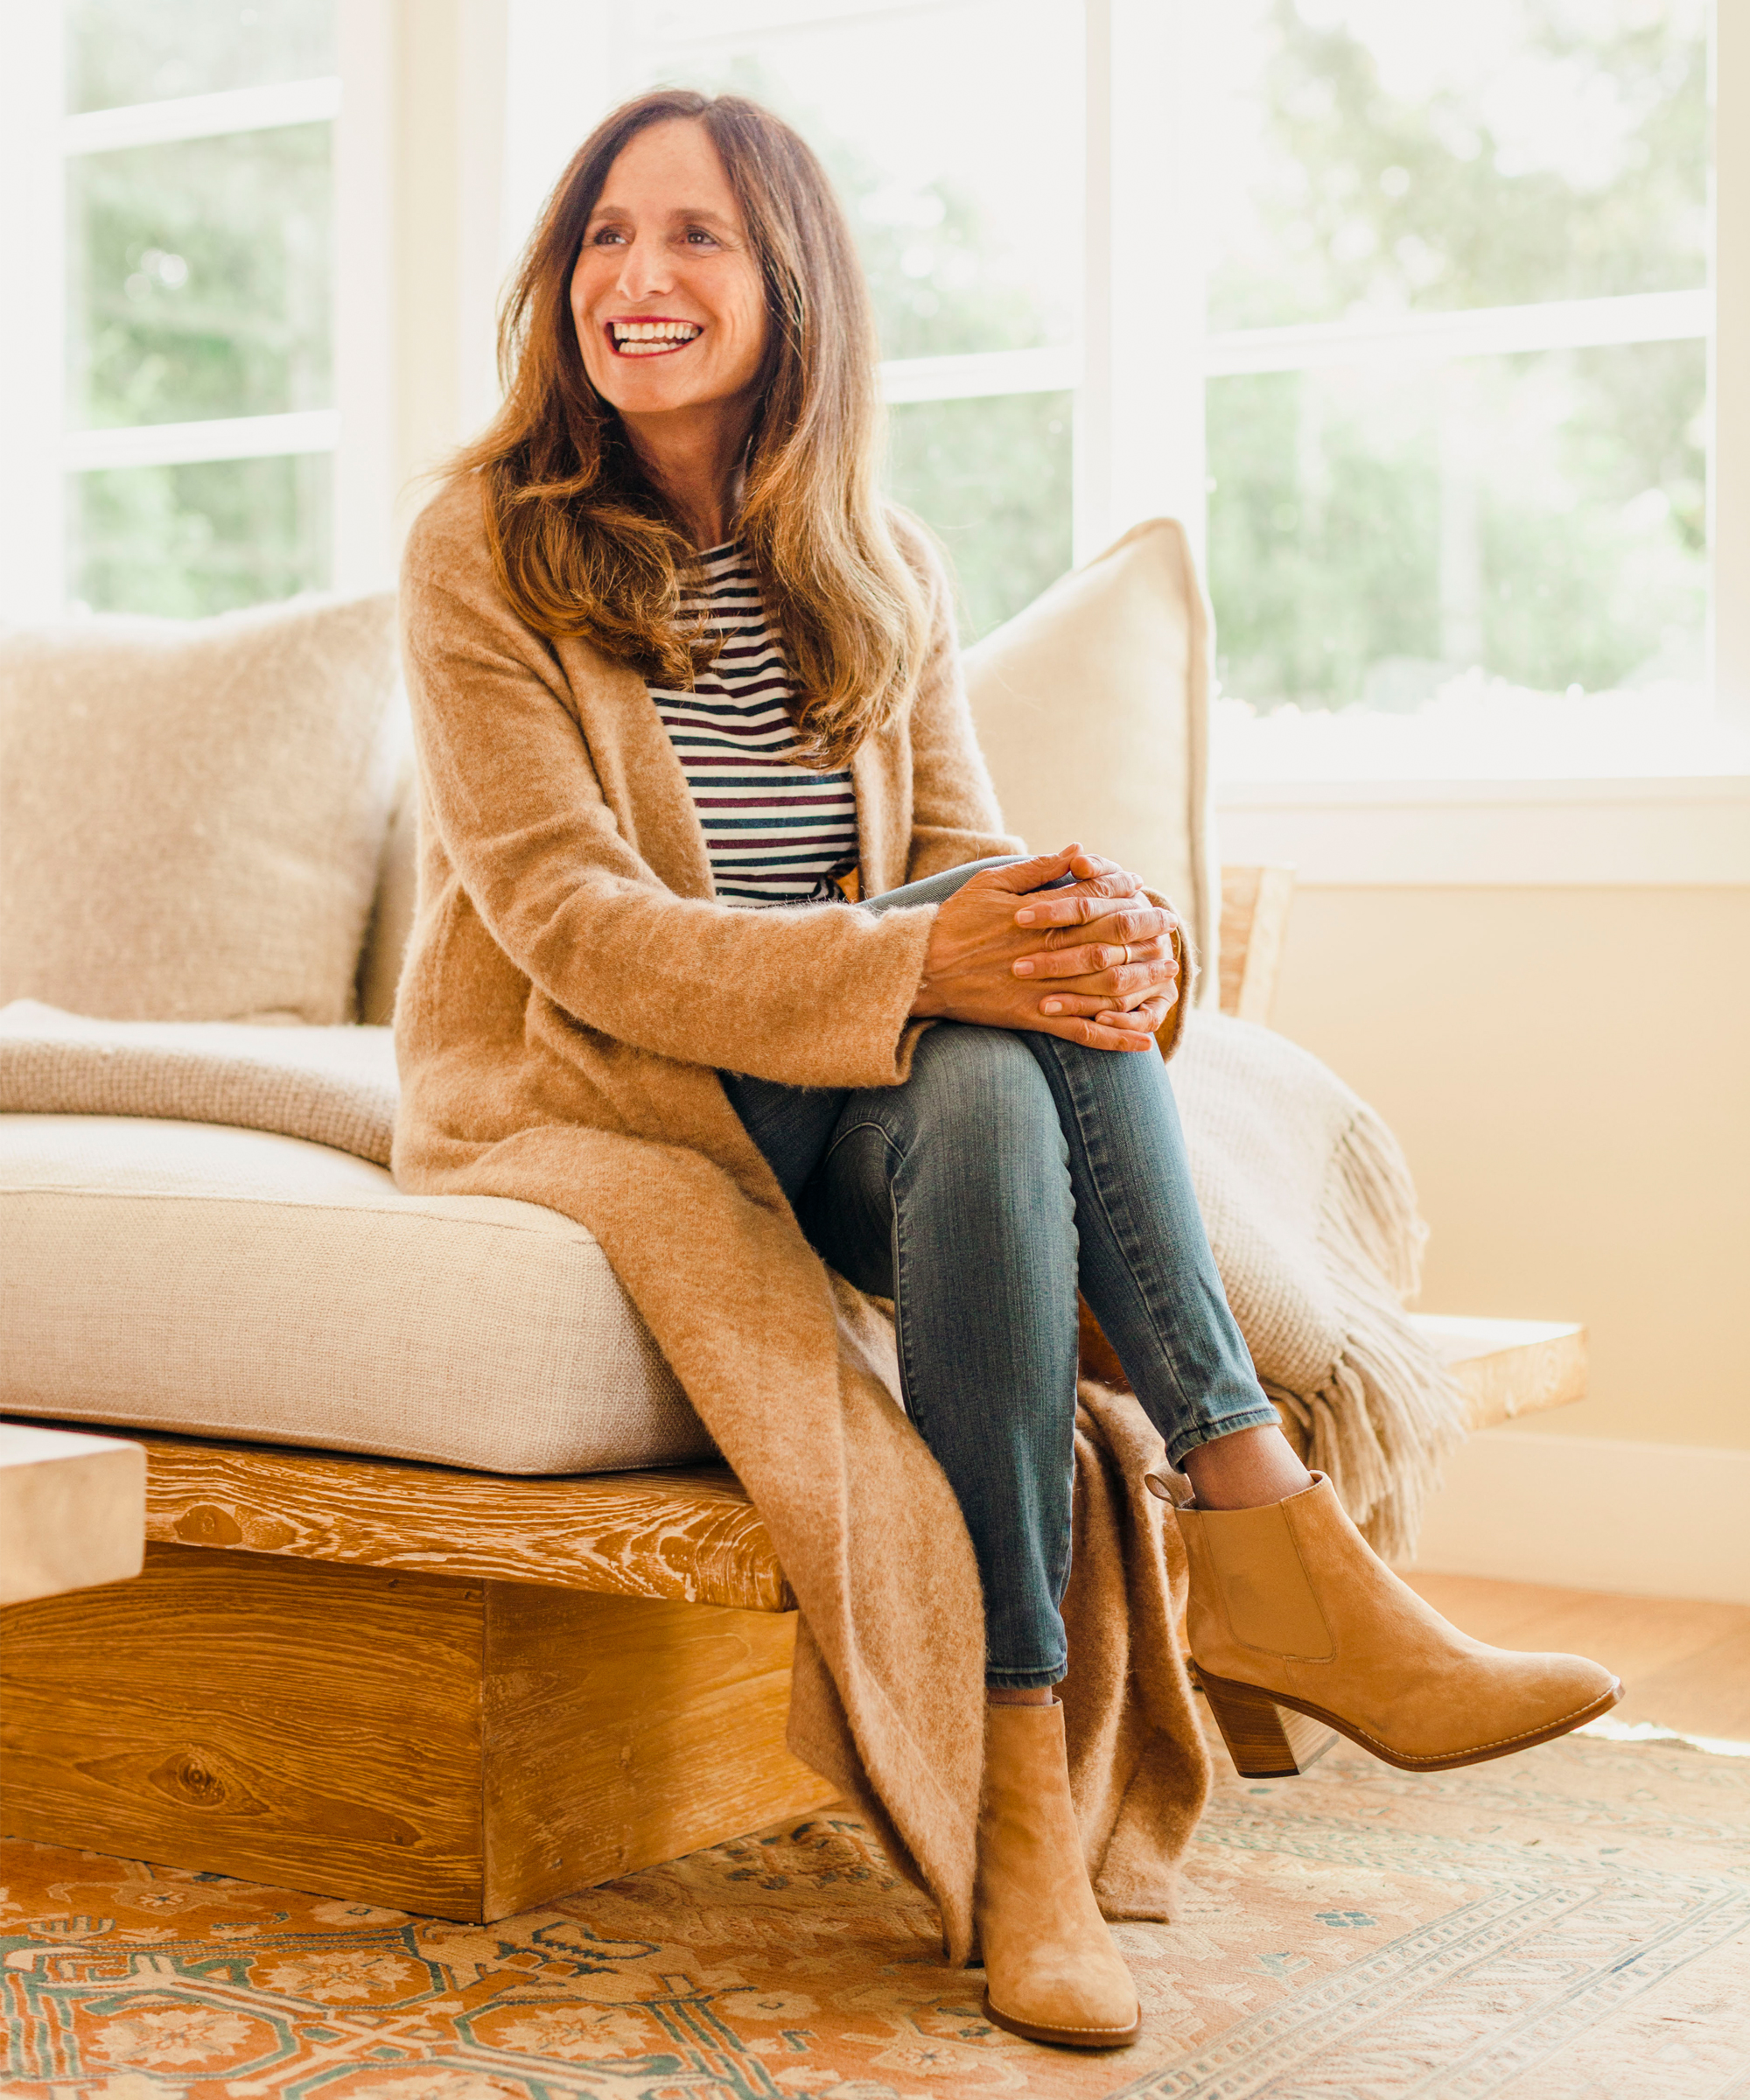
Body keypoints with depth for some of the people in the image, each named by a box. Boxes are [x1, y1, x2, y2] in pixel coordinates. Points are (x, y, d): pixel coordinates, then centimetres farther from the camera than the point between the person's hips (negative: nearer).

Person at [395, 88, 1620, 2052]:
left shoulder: (878, 572, 8)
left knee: (987, 1083, -31)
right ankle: (1269, 1536, -32)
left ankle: (1023, 1764, -32)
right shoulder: (484, 546, -6)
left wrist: (1112, 930, -26)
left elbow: (969, 863, 0)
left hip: (843, 1104, 4)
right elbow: (568, 922, -17)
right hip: (570, 1096, -4)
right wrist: (914, 961, -32)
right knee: (978, 1007, -30)